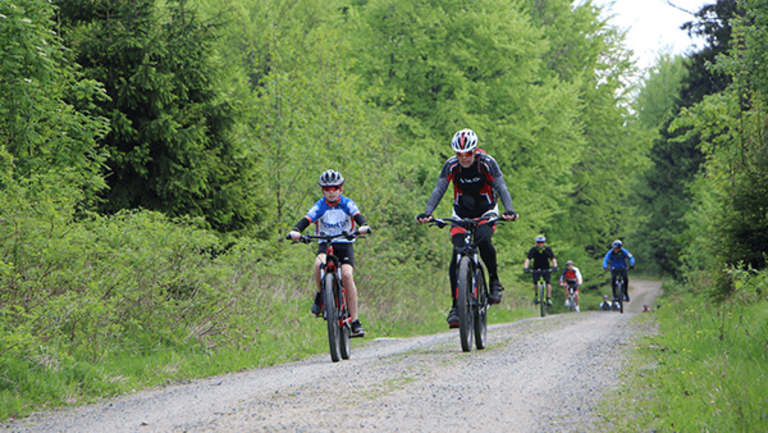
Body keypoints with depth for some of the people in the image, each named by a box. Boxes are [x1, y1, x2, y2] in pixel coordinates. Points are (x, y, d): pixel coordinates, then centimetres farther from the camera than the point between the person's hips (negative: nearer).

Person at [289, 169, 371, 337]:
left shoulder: (347, 204, -6)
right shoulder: (319, 206, -6)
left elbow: (357, 216, -23)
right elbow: (306, 219, -20)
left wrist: (363, 226, -47)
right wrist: (296, 231, -42)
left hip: (345, 244, 0)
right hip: (325, 244, 0)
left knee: (347, 275, -22)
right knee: (320, 263, -34)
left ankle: (354, 320, -17)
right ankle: (320, 295, -7)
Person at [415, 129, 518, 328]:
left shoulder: (487, 163, -19)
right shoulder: (451, 165, -15)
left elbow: (501, 187, -24)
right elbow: (439, 189, -20)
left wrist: (509, 210, -42)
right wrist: (427, 212, -36)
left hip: (486, 212, -2)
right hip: (461, 213, 2)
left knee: (483, 240, -33)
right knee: (457, 254, -16)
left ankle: (495, 280, -9)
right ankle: (456, 305, -12)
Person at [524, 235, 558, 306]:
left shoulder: (548, 249, -13)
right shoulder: (533, 250, -14)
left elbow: (553, 259, -19)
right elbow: (528, 259, -22)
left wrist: (555, 267, -37)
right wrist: (526, 268, -38)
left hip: (546, 268, 0)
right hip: (536, 269, 0)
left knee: (548, 282, -17)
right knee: (535, 282, -15)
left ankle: (549, 299, -13)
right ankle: (536, 296, 9)